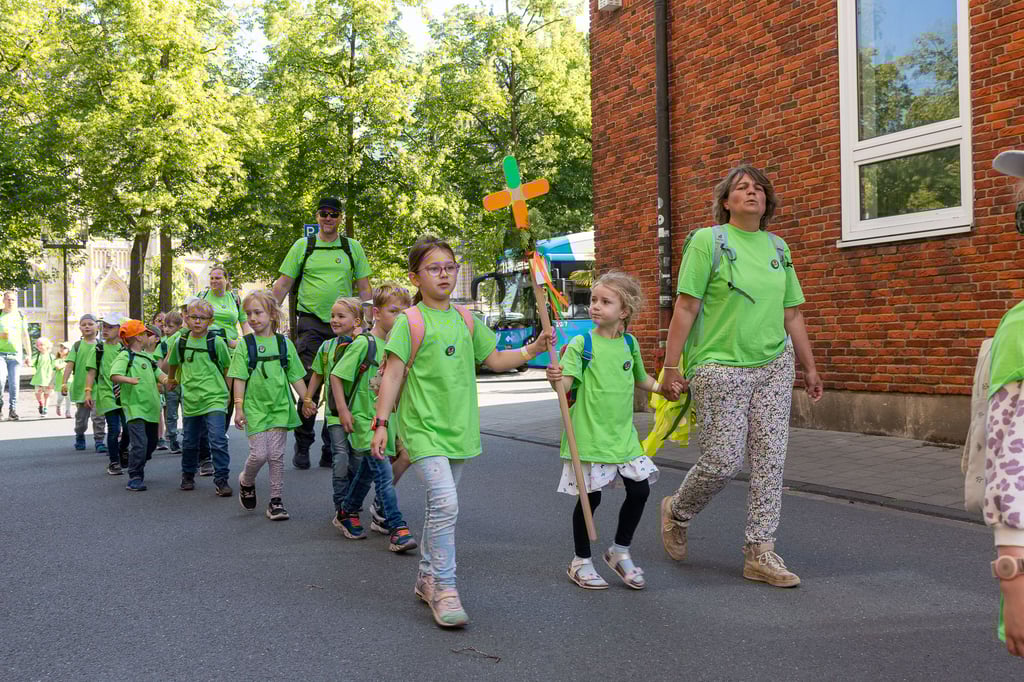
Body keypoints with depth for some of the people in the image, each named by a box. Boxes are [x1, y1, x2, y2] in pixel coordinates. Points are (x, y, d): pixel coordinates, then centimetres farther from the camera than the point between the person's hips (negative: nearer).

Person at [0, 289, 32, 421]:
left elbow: (25, 337, 14)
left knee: (14, 384, -2)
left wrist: (29, 355, 9)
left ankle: (12, 410, 6)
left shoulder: (21, 316, 11)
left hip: (16, 354, 2)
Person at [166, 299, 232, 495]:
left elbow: (227, 368, 4)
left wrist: (228, 394, 7)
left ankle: (221, 480, -4)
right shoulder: (181, 341, 4)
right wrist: (172, 380, 35)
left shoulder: (216, 342, -5)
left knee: (218, 441, -12)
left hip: (214, 400, -3)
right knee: (190, 442, 15)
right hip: (190, 400, 4)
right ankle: (188, 476, 35)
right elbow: (173, 363, 24)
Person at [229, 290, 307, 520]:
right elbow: (239, 378, -3)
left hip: (280, 407, 1)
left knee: (276, 454, 1)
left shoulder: (284, 343, 3)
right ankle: (246, 481, 25)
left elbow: (296, 377, 8)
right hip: (255, 407, -1)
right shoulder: (244, 345, -2)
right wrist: (238, 407, -9)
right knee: (259, 454, -6)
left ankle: (276, 500, 11)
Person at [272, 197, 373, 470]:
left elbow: (364, 289, 12)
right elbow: (283, 284, 8)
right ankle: (302, 446, 6)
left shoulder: (352, 247, 10)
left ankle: (332, 447, 13)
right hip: (311, 322, -1)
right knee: (309, 385, -6)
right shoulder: (303, 246, 7)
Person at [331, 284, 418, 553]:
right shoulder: (363, 343, -13)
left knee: (368, 471, 19)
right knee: (384, 474, -15)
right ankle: (398, 530, -15)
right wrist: (343, 410, -14)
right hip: (364, 419, -7)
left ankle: (347, 513, 38)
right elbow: (336, 375, -11)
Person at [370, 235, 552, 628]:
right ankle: (444, 588, -7)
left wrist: (532, 350, 3)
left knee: (440, 504, 15)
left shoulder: (466, 319, 11)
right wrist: (381, 423, -11)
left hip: (458, 428, 6)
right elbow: (392, 374, -7)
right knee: (445, 502, -17)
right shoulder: (410, 321, -6)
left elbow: (495, 360, 17)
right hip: (423, 427, -6)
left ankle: (428, 577, 29)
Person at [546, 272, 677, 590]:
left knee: (639, 490, 4)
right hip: (589, 434, -5)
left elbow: (640, 379, 24)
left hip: (623, 434, 5)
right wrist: (556, 378, -38)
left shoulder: (630, 344, 8)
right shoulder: (581, 345, -6)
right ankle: (581, 561, 21)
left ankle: (620, 552, 25)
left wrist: (663, 388, 10)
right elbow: (568, 381, -18)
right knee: (589, 497, 2)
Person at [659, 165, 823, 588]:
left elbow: (791, 315, 18)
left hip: (774, 366, 5)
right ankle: (676, 512, 24)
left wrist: (809, 367, 17)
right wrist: (671, 366, -12)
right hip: (720, 368, -5)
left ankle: (760, 554, 10)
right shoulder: (707, 241, -3)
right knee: (723, 461, -5)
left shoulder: (778, 248, 13)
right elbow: (686, 307, -8)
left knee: (770, 459, 1)